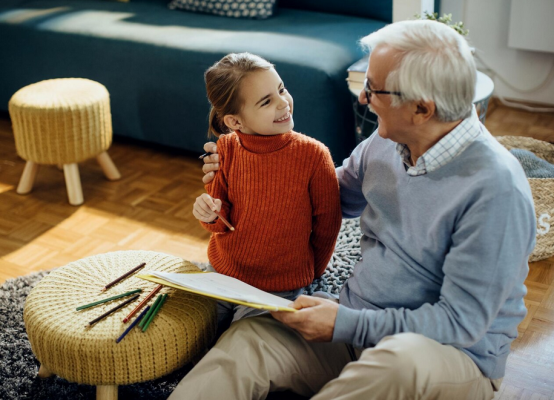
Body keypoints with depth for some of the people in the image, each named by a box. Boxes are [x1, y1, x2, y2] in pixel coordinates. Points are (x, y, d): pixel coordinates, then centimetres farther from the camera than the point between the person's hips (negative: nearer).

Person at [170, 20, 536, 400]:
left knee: (401, 360, -41)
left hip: (452, 354, -5)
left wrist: (346, 325, -22)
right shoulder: (385, 143, 1)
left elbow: (461, 321, -20)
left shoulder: (497, 190, -21)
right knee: (247, 340, -21)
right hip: (359, 326, 6)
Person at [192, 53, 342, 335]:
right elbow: (222, 223, 1)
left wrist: (309, 276, 7)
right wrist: (210, 214, -22)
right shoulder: (226, 149, -11)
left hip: (279, 288, -3)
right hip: (221, 273, 3)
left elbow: (327, 225, -6)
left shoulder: (313, 155, -20)